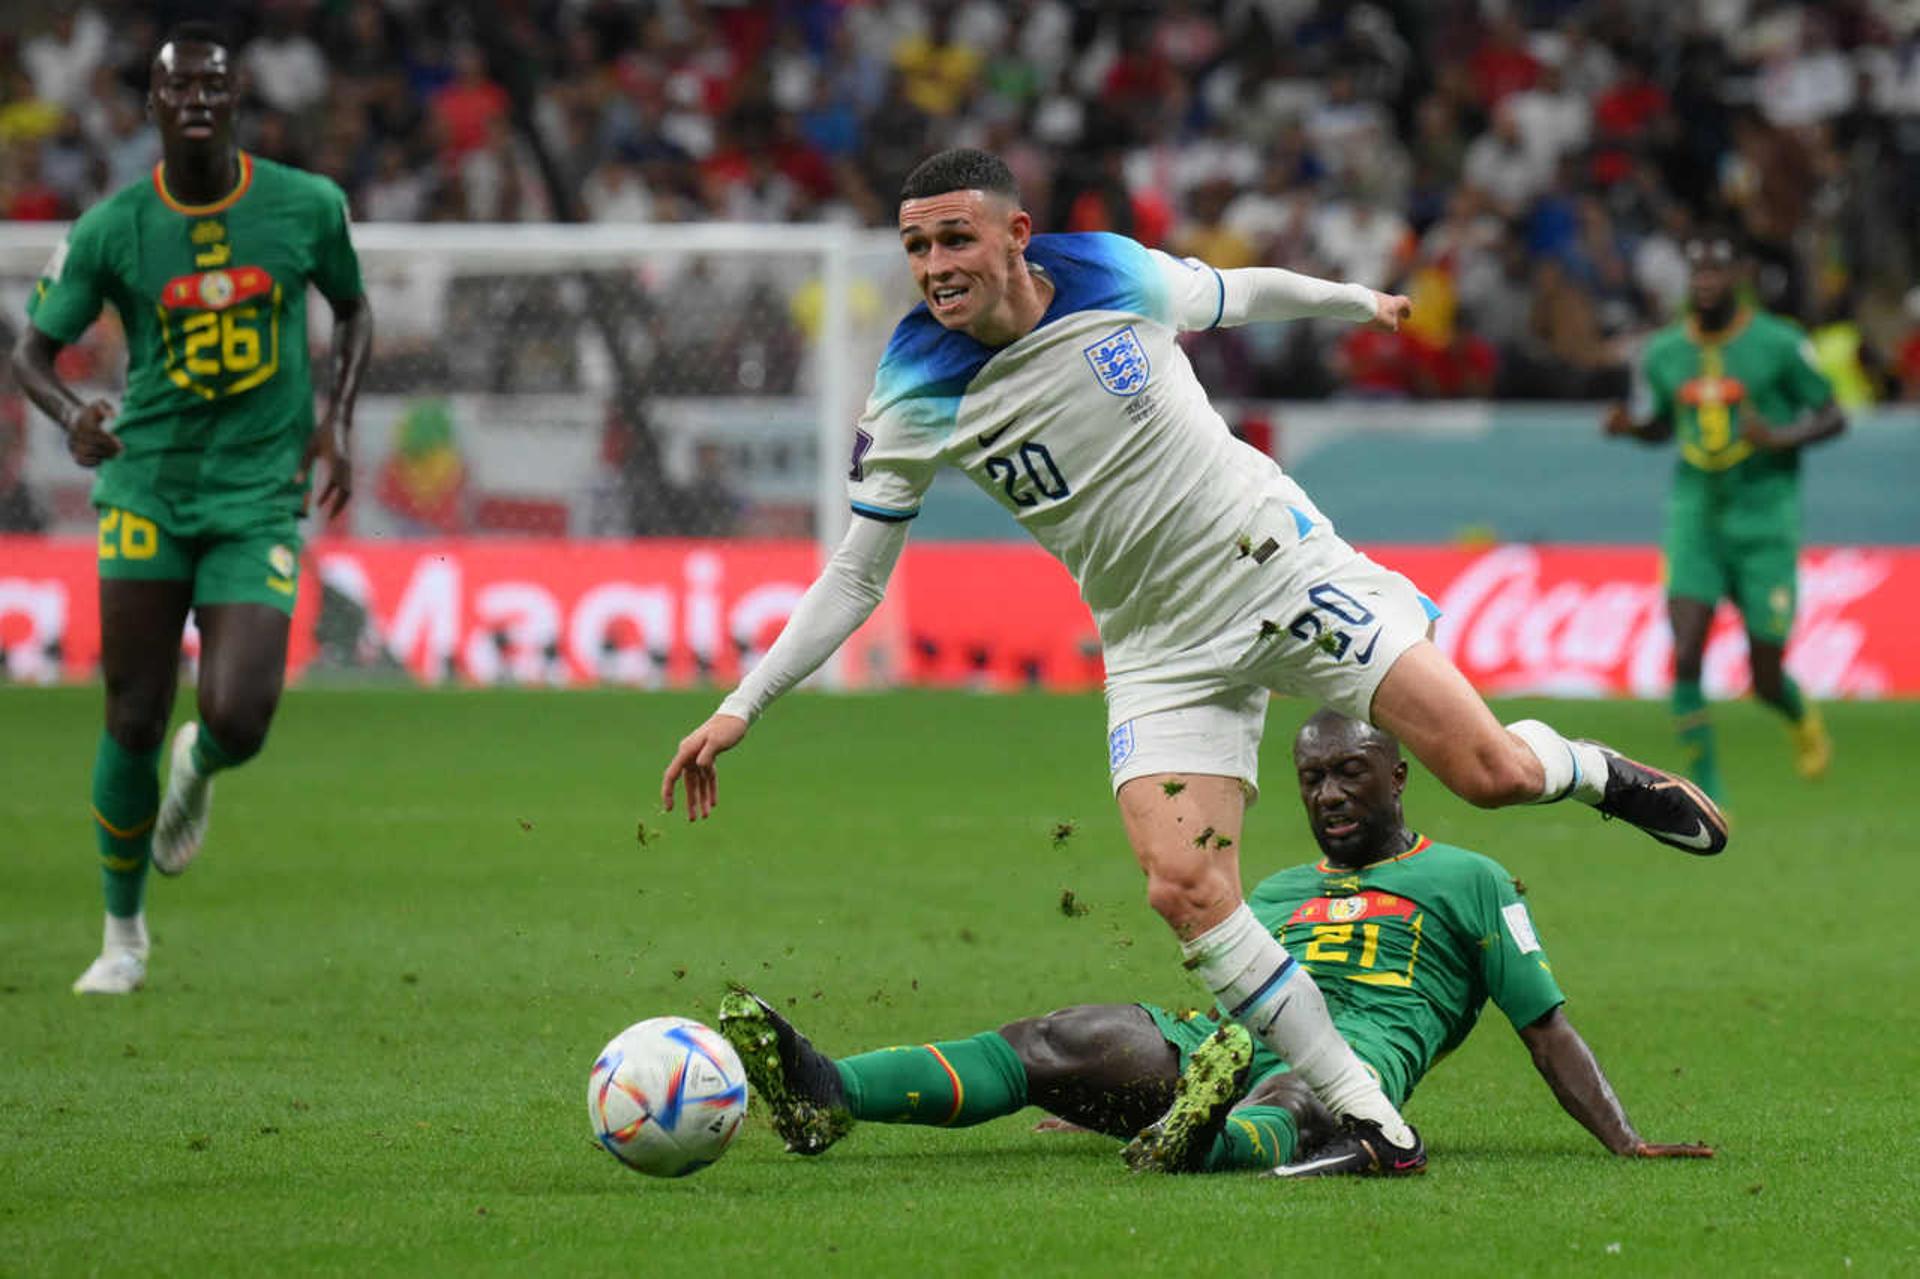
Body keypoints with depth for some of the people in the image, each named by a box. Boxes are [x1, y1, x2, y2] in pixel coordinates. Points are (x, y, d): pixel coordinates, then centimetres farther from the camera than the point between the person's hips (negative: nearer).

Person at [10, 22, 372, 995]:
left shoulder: (305, 207, -2)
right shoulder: (112, 230, -4)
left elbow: (353, 311, 16)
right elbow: (32, 349, 3)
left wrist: (337, 419, 1)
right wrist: (70, 415, -19)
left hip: (258, 499, 0)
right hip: (146, 491, 0)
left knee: (239, 722, -14)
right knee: (133, 722, -1)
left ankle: (197, 770, 26)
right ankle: (124, 938, 18)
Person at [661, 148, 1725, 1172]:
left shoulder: (1116, 278, -11)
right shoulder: (916, 397, -11)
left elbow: (1236, 295, 11)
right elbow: (855, 576, -4)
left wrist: (1358, 302, 30)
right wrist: (740, 709, -10)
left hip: (1285, 569, 0)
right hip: (1163, 651, 0)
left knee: (1494, 775, -10)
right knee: (1185, 890, -19)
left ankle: (1586, 773, 27)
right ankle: (1358, 1109, -6)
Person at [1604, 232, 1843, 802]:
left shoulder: (1779, 344, -6)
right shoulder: (1663, 354, 5)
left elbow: (1833, 416, 1)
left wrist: (1781, 439, -18)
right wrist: (1628, 425, -3)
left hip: (1764, 521, -2)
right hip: (1694, 517, 2)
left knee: (1766, 681, 1)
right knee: (1685, 658, -16)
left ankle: (1802, 717, 39)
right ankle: (1706, 793, -7)